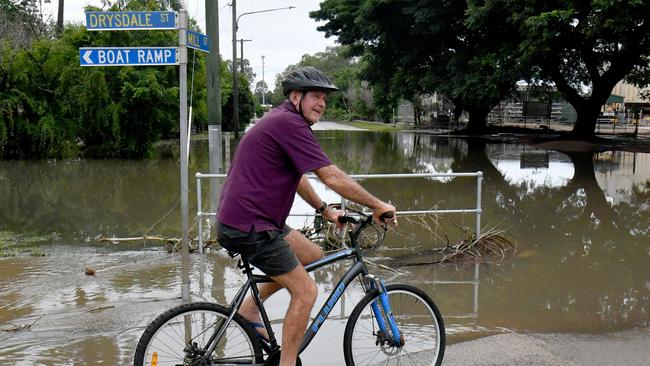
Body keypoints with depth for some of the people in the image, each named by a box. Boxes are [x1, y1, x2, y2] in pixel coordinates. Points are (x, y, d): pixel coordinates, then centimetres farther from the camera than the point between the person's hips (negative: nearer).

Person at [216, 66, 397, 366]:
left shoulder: (280, 121, 17)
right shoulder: (290, 123, -16)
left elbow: (296, 177, 26)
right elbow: (332, 177, -18)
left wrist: (325, 210, 23)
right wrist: (377, 205, -9)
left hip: (240, 218, 10)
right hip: (249, 226, -10)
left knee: (312, 255, 19)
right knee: (306, 292, -4)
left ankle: (250, 307, 22)